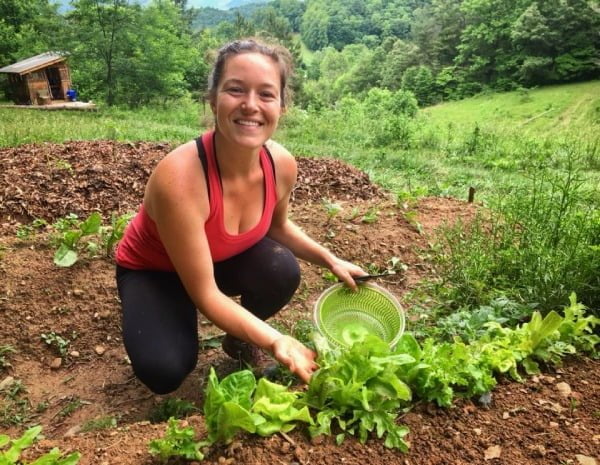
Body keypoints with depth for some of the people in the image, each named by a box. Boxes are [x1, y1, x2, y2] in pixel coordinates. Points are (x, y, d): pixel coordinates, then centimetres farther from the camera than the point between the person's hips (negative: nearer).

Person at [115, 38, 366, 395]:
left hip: (226, 258, 4)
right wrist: (276, 342, -36)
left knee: (283, 271, -25)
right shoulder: (178, 178, -39)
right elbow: (204, 294, -30)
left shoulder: (282, 164, -21)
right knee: (166, 371, -26)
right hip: (152, 270, -4)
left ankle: (240, 337, 7)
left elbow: (278, 226, 4)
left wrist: (331, 261, -2)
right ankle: (162, 323, 12)